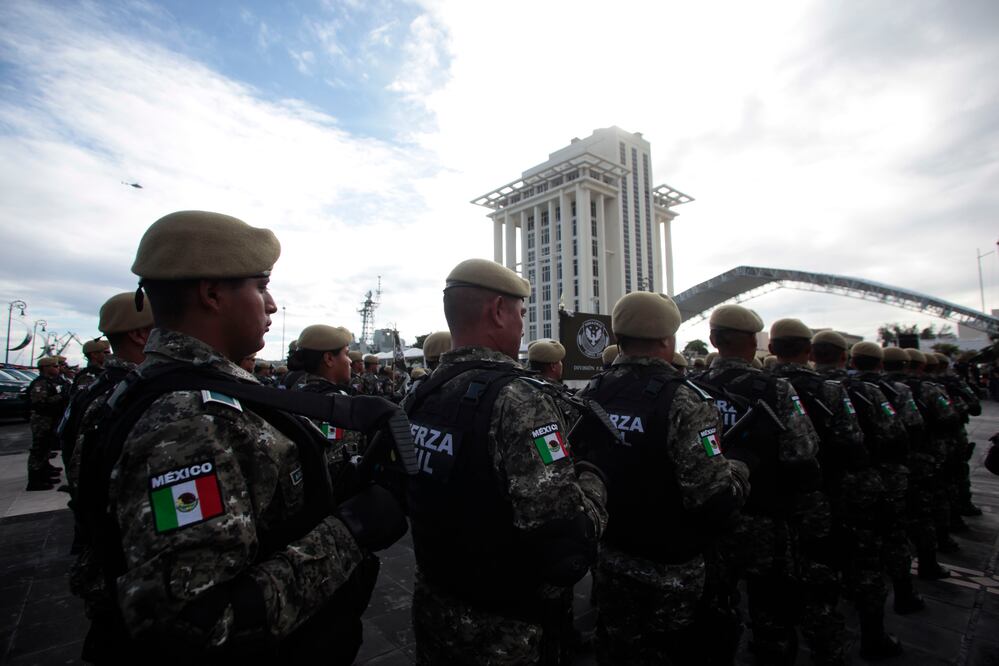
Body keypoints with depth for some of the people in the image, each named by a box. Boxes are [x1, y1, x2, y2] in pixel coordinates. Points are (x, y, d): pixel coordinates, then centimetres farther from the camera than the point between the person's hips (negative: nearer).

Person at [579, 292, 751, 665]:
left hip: (608, 564, 5)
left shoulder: (588, 397, -4)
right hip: (672, 574, -5)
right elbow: (715, 497, -25)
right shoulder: (684, 401, -22)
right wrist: (739, 471, -5)